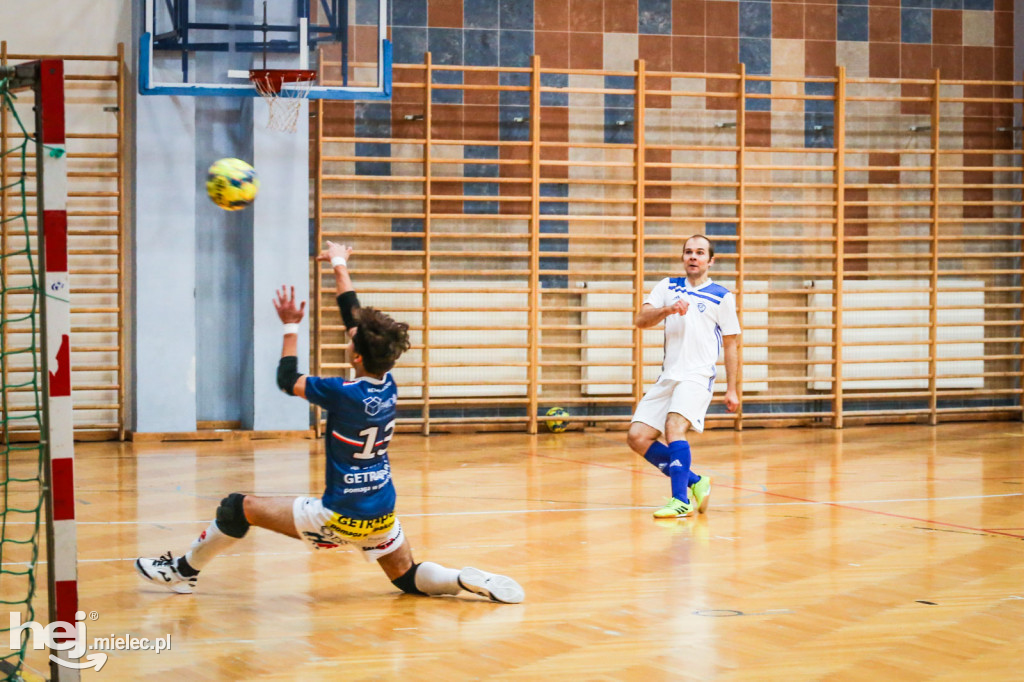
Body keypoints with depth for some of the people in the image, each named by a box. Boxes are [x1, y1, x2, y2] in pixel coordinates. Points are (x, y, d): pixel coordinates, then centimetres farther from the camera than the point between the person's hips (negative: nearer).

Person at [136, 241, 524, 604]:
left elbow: (288, 380, -5)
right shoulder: (387, 384, -3)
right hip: (382, 515, 7)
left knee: (238, 508, 4)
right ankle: (470, 581, -3)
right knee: (409, 579, 22)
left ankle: (184, 571, 20)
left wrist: (291, 327, 5)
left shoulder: (346, 394, -21)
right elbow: (355, 319, 10)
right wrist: (340, 267, 21)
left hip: (341, 518, -7)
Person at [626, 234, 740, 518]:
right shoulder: (667, 287, 12)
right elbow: (641, 320, -1)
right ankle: (694, 482, 10)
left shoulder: (722, 296, 4)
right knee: (637, 437, -3)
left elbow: (730, 344, 7)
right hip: (668, 376, 5)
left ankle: (681, 501, -25)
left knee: (674, 427, -28)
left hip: (698, 376, -5)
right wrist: (668, 309, -20)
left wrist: (731, 389, 4)